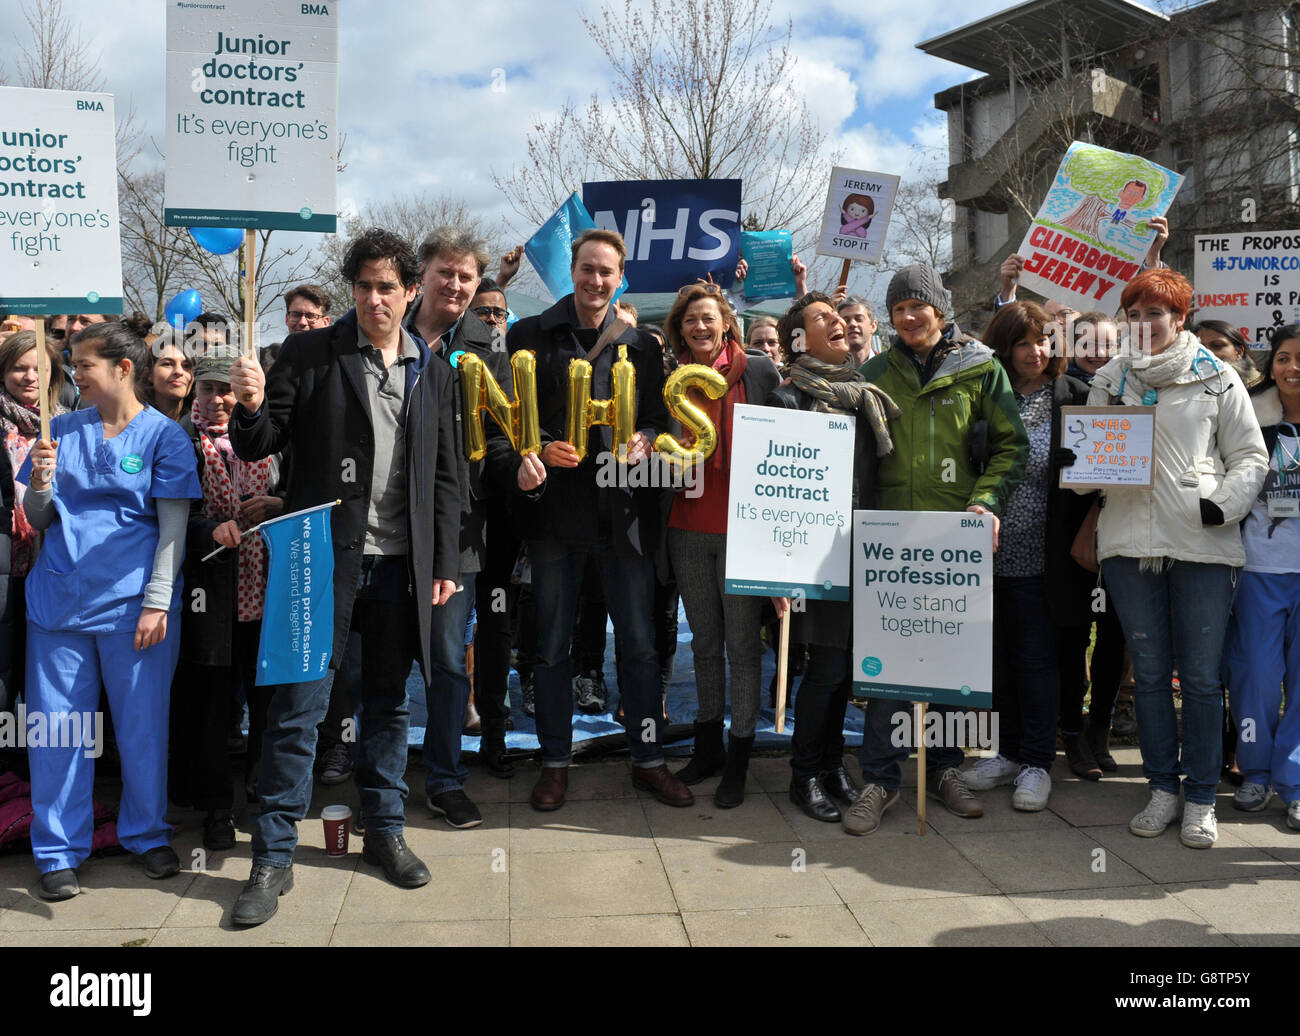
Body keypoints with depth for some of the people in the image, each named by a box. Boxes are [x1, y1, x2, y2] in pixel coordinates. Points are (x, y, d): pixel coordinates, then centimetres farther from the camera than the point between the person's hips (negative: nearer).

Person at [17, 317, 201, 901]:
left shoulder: (164, 435, 1)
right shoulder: (63, 429, 11)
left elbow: (173, 528, -2)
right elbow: (38, 521, 13)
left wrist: (157, 602, -10)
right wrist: (40, 483, -9)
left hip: (133, 603, -3)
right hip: (59, 598, 3)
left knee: (143, 725, 5)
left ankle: (146, 834, 23)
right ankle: (59, 850, 18)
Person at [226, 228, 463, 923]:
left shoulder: (432, 371, 10)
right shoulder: (310, 353, 1)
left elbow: (444, 477, 12)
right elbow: (258, 447, -1)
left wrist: (445, 565, 7)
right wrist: (251, 407, -23)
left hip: (400, 565, 3)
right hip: (324, 556, -3)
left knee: (388, 703, 13)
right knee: (298, 705, -1)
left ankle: (384, 831, 29)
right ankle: (273, 858, 10)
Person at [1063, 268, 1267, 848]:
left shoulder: (1216, 378, 7)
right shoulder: (1109, 380, 13)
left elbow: (1250, 457, 7)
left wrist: (1223, 503, -9)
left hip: (1203, 543, -2)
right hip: (1130, 539, 2)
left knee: (1201, 676, 0)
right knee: (1149, 673, 8)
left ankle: (1201, 798, 13)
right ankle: (1162, 788, 20)